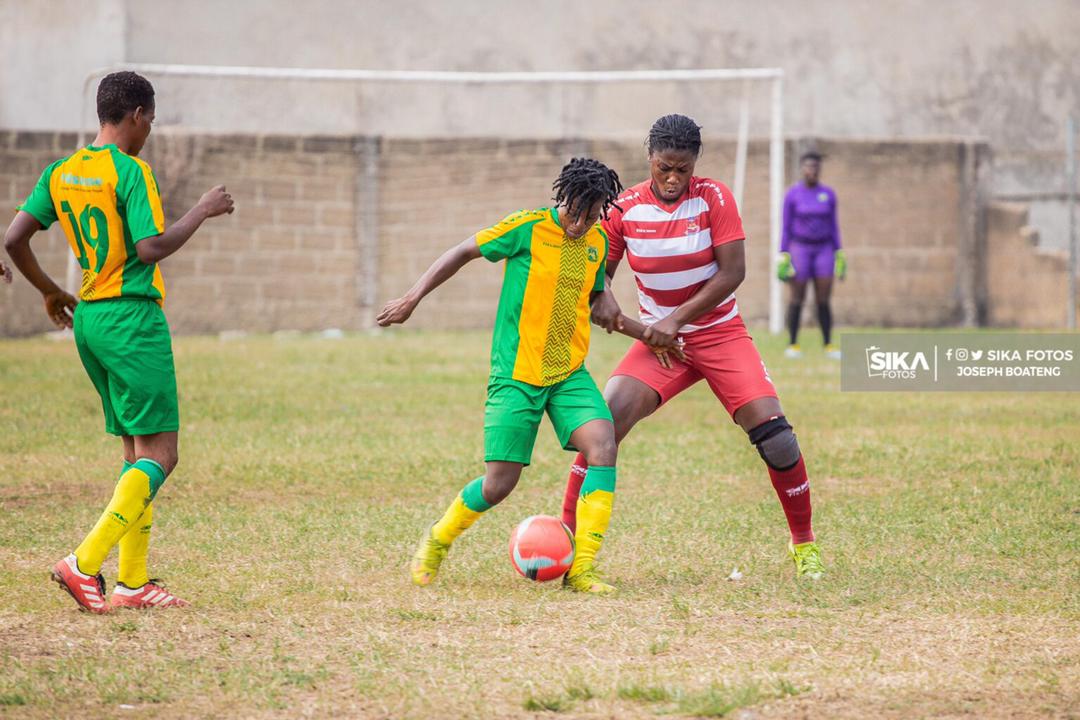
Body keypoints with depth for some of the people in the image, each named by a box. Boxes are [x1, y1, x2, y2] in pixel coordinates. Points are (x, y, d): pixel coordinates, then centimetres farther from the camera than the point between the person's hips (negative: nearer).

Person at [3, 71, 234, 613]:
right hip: (132, 320, -9)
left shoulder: (61, 173, 9)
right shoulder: (130, 171, -13)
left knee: (137, 452, 14)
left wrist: (50, 292, 23)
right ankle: (85, 563, -17)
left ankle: (133, 580, 11)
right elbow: (151, 248, -21)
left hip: (88, 319, 9)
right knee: (158, 455, -7)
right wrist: (203, 210, -8)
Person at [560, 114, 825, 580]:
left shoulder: (714, 198, -11)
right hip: (659, 338, 1)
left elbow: (732, 271, -14)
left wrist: (677, 318, -21)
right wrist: (601, 300, -22)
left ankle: (803, 544, 4)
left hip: (721, 334, -1)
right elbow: (598, 272, 2)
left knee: (774, 434, -15)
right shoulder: (625, 208, -6)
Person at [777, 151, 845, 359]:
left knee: (823, 300, -3)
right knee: (798, 298, -3)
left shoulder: (828, 194, 3)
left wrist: (838, 254, 4)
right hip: (800, 248, -2)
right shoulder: (792, 195, -5)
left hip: (823, 250, 2)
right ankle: (793, 345, 5)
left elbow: (833, 226, 7)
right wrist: (783, 256, -7)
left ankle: (828, 345, 3)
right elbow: (786, 227, -2)